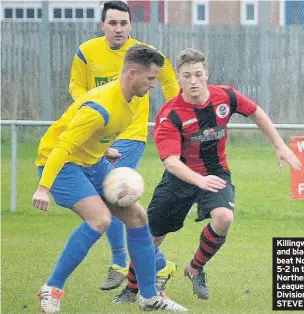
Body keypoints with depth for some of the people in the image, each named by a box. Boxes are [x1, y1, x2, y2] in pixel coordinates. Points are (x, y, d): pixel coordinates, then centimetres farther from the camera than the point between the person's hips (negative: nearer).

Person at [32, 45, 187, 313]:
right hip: (61, 163, -9)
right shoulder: (101, 107, -31)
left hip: (93, 162, 9)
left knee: (137, 217, 4)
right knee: (100, 219, -28)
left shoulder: (133, 98, -2)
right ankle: (52, 289, -16)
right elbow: (63, 145, -32)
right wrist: (43, 187, -36)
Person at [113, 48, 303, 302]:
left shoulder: (225, 97, -13)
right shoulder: (170, 116, -24)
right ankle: (132, 288, 31)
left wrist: (280, 146, 8)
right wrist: (199, 180, -51)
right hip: (181, 177, -1)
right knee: (151, 237, 3)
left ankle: (196, 269, -2)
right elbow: (171, 162, -34)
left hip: (215, 174, 1)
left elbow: (255, 112, 8)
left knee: (224, 217, -29)